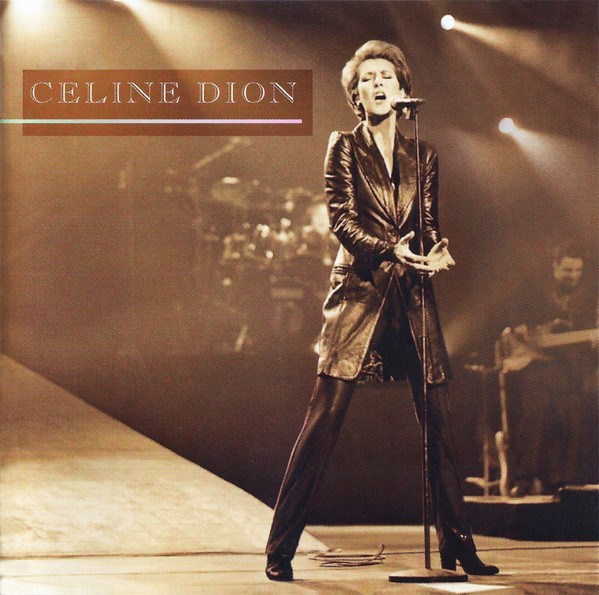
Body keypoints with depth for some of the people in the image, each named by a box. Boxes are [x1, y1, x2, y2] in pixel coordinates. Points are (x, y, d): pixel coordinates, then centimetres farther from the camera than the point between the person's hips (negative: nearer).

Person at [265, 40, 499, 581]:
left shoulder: (423, 156, 15)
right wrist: (390, 249, -22)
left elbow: (430, 226, 11)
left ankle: (457, 546, 11)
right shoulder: (344, 148, 6)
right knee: (324, 418, -8)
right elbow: (342, 219, -5)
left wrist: (436, 254, -12)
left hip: (412, 297, 4)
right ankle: (281, 548, -3)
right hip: (359, 291, -3)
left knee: (439, 421, 1)